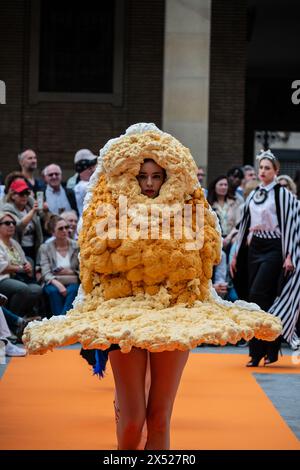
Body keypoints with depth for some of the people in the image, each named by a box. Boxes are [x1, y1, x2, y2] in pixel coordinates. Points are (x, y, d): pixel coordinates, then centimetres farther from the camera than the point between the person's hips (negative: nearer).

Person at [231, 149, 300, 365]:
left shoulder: (282, 194, -6)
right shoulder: (253, 196, 14)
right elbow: (245, 225, 18)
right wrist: (236, 254, 16)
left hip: (273, 250, -7)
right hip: (254, 249, 7)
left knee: (257, 296, -16)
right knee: (259, 300, 5)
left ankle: (258, 351, -12)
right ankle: (271, 351, 14)